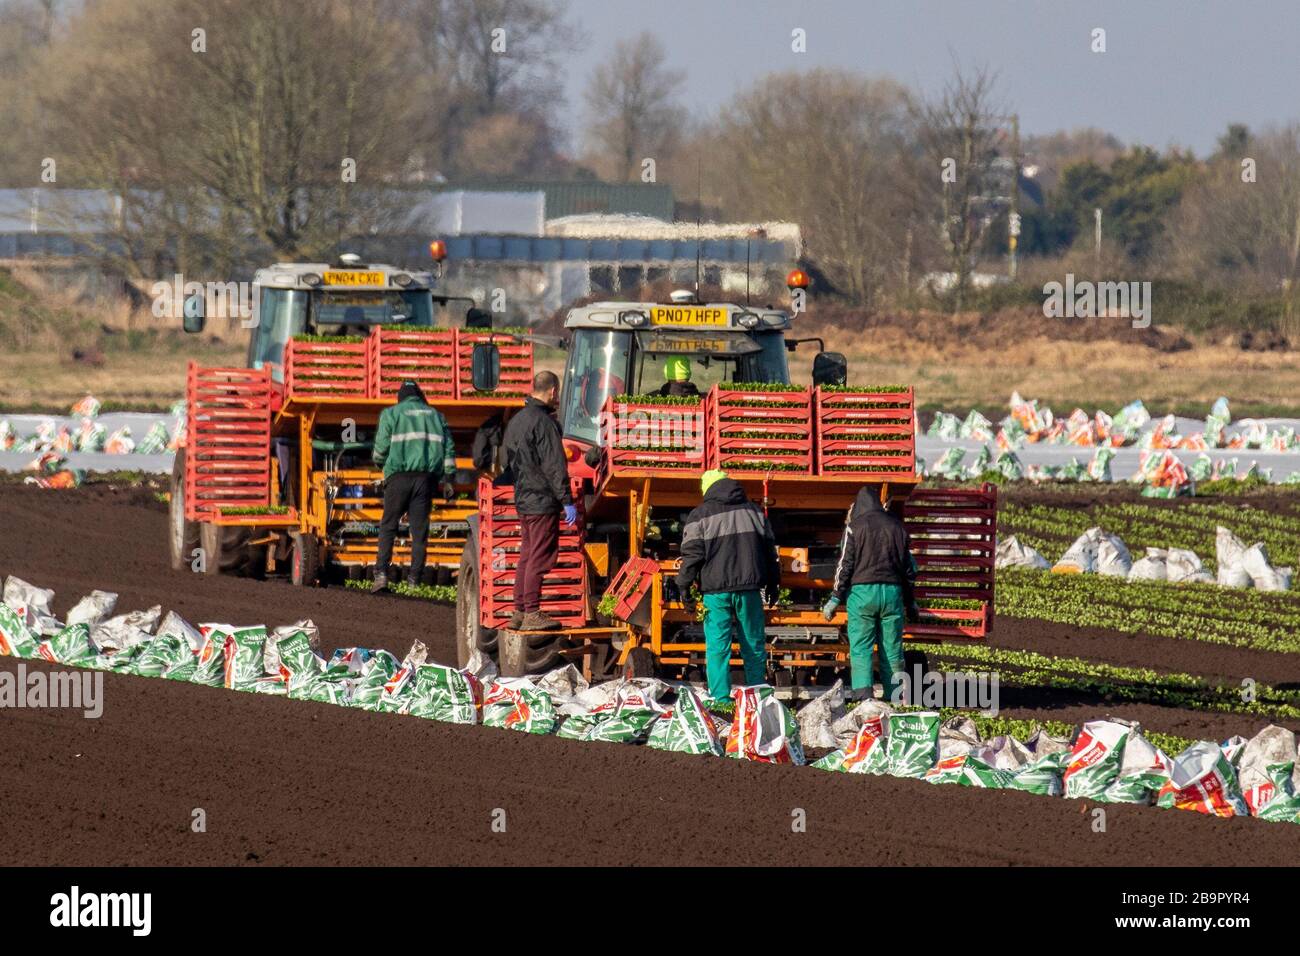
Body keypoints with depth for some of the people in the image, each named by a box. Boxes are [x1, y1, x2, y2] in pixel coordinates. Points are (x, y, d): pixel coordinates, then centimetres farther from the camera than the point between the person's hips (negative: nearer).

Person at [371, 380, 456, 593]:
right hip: (426, 477, 2)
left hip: (399, 477, -2)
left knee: (388, 527, 4)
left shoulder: (391, 414, 7)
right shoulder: (435, 415, 17)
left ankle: (381, 573, -9)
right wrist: (448, 480, 12)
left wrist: (379, 463, 22)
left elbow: (381, 446, 1)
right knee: (420, 531, 4)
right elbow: (448, 449, 11)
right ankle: (414, 579, 1)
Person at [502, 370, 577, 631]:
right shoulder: (543, 423, -15)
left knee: (527, 556, 15)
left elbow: (508, 462, 21)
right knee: (540, 557, -6)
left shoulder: (516, 421, 14)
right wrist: (567, 502, -16)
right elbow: (555, 467, -18)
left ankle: (519, 611, 17)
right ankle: (532, 613, -6)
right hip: (542, 501, -9)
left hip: (522, 500, 9)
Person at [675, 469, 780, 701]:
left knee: (717, 646, -1)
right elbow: (769, 550, 16)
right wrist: (773, 584, 22)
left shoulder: (700, 516, 1)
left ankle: (720, 699, -7)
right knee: (754, 644, 9)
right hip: (749, 587, 3)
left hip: (716, 590, -3)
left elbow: (692, 553, -4)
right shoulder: (753, 511, 13)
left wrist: (684, 586, 2)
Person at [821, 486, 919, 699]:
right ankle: (895, 696, 9)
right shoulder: (896, 526, 13)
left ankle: (863, 696, -18)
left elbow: (845, 565, -5)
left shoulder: (855, 526, 0)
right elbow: (909, 567, 17)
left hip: (862, 593, -4)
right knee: (892, 648, 8)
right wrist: (910, 601, 25)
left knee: (860, 648, -5)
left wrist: (835, 599, -1)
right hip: (892, 593, 4)